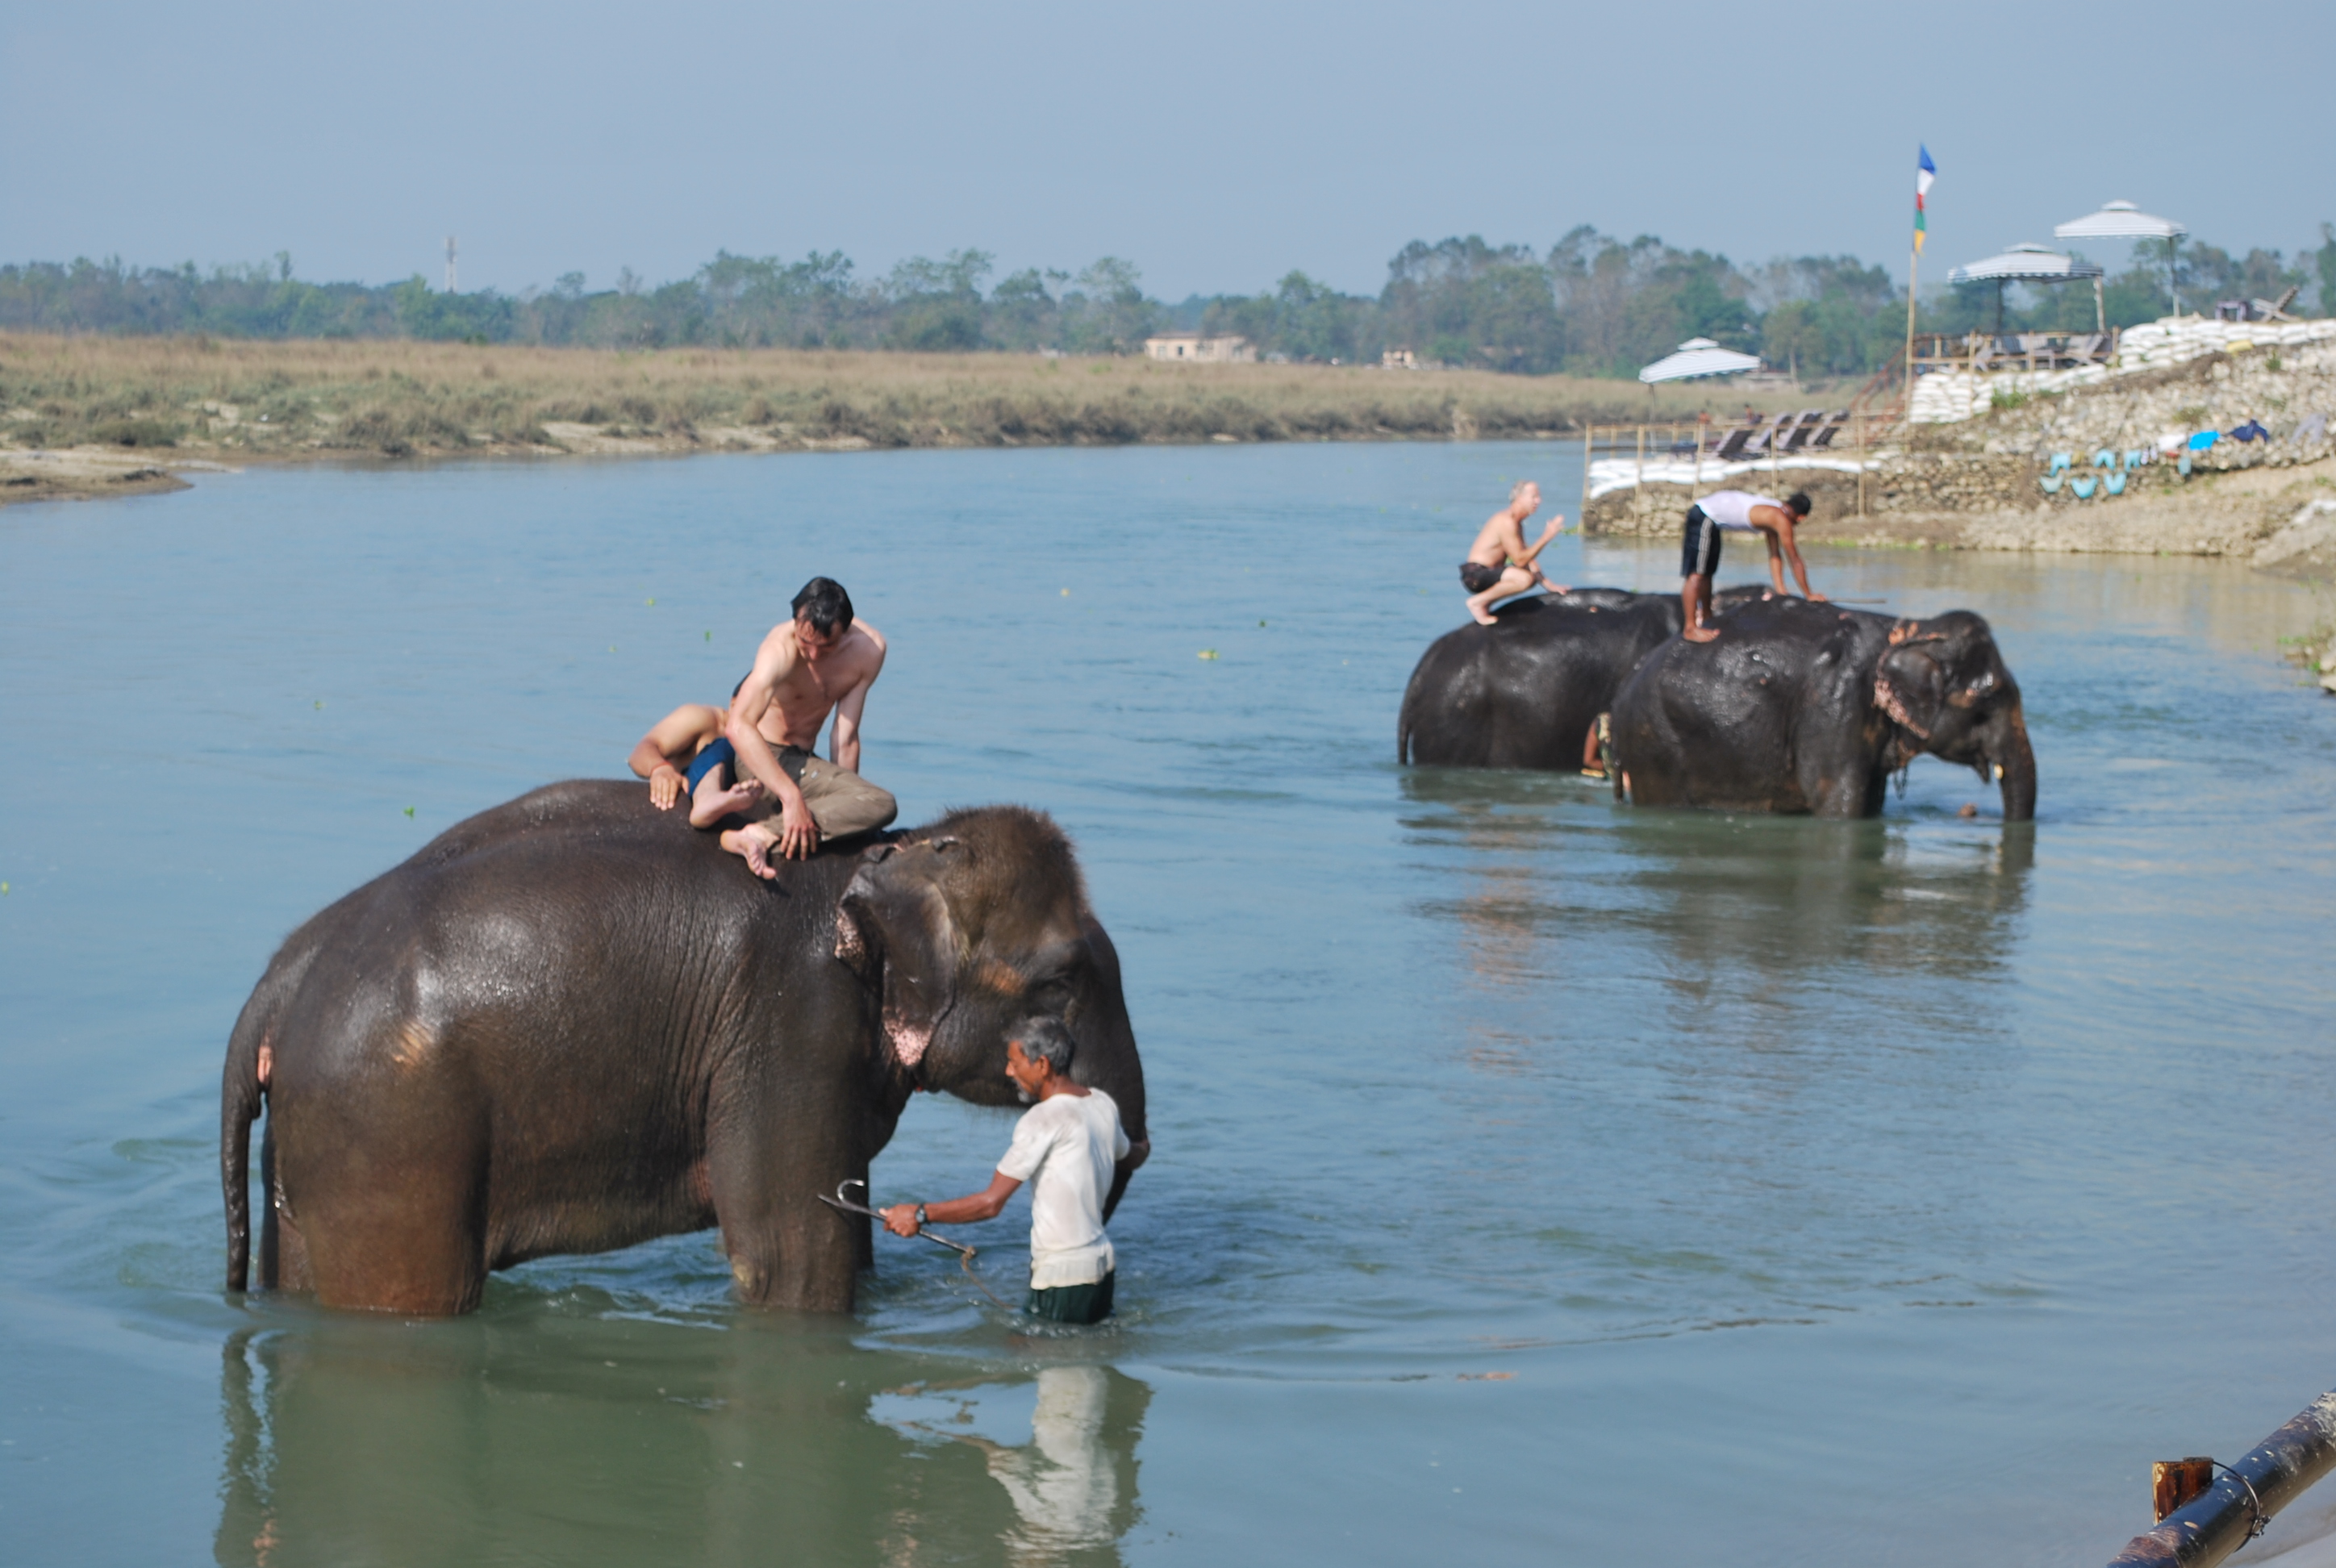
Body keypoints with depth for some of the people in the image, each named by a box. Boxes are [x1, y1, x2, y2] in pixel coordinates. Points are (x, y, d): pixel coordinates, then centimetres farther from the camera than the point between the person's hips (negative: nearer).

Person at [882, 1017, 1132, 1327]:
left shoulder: (1043, 1119, -16)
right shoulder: (1103, 1104, 8)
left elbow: (991, 1202, -16)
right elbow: (1124, 1154, 32)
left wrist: (920, 1214, -9)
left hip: (1063, 1278, -9)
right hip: (1102, 1266, 9)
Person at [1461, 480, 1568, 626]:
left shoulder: (1517, 523, 15)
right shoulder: (1507, 521, -18)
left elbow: (1526, 557, 19)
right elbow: (1519, 560, -21)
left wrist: (1547, 584, 14)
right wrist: (1546, 537, -21)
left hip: (1487, 573, 11)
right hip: (1476, 574, -11)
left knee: (1531, 577, 25)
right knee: (1524, 578, -33)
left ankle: (1485, 603, 13)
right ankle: (1478, 602, -13)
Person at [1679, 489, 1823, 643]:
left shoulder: (1773, 516, 13)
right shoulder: (1782, 521, -14)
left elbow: (1775, 556, 16)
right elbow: (1795, 562, -9)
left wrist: (1781, 591, 11)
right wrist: (1808, 595, -1)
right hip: (1705, 518, -10)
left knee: (1706, 574, 21)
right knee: (1696, 575, -12)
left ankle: (1706, 620, 33)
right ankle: (1690, 629, -15)